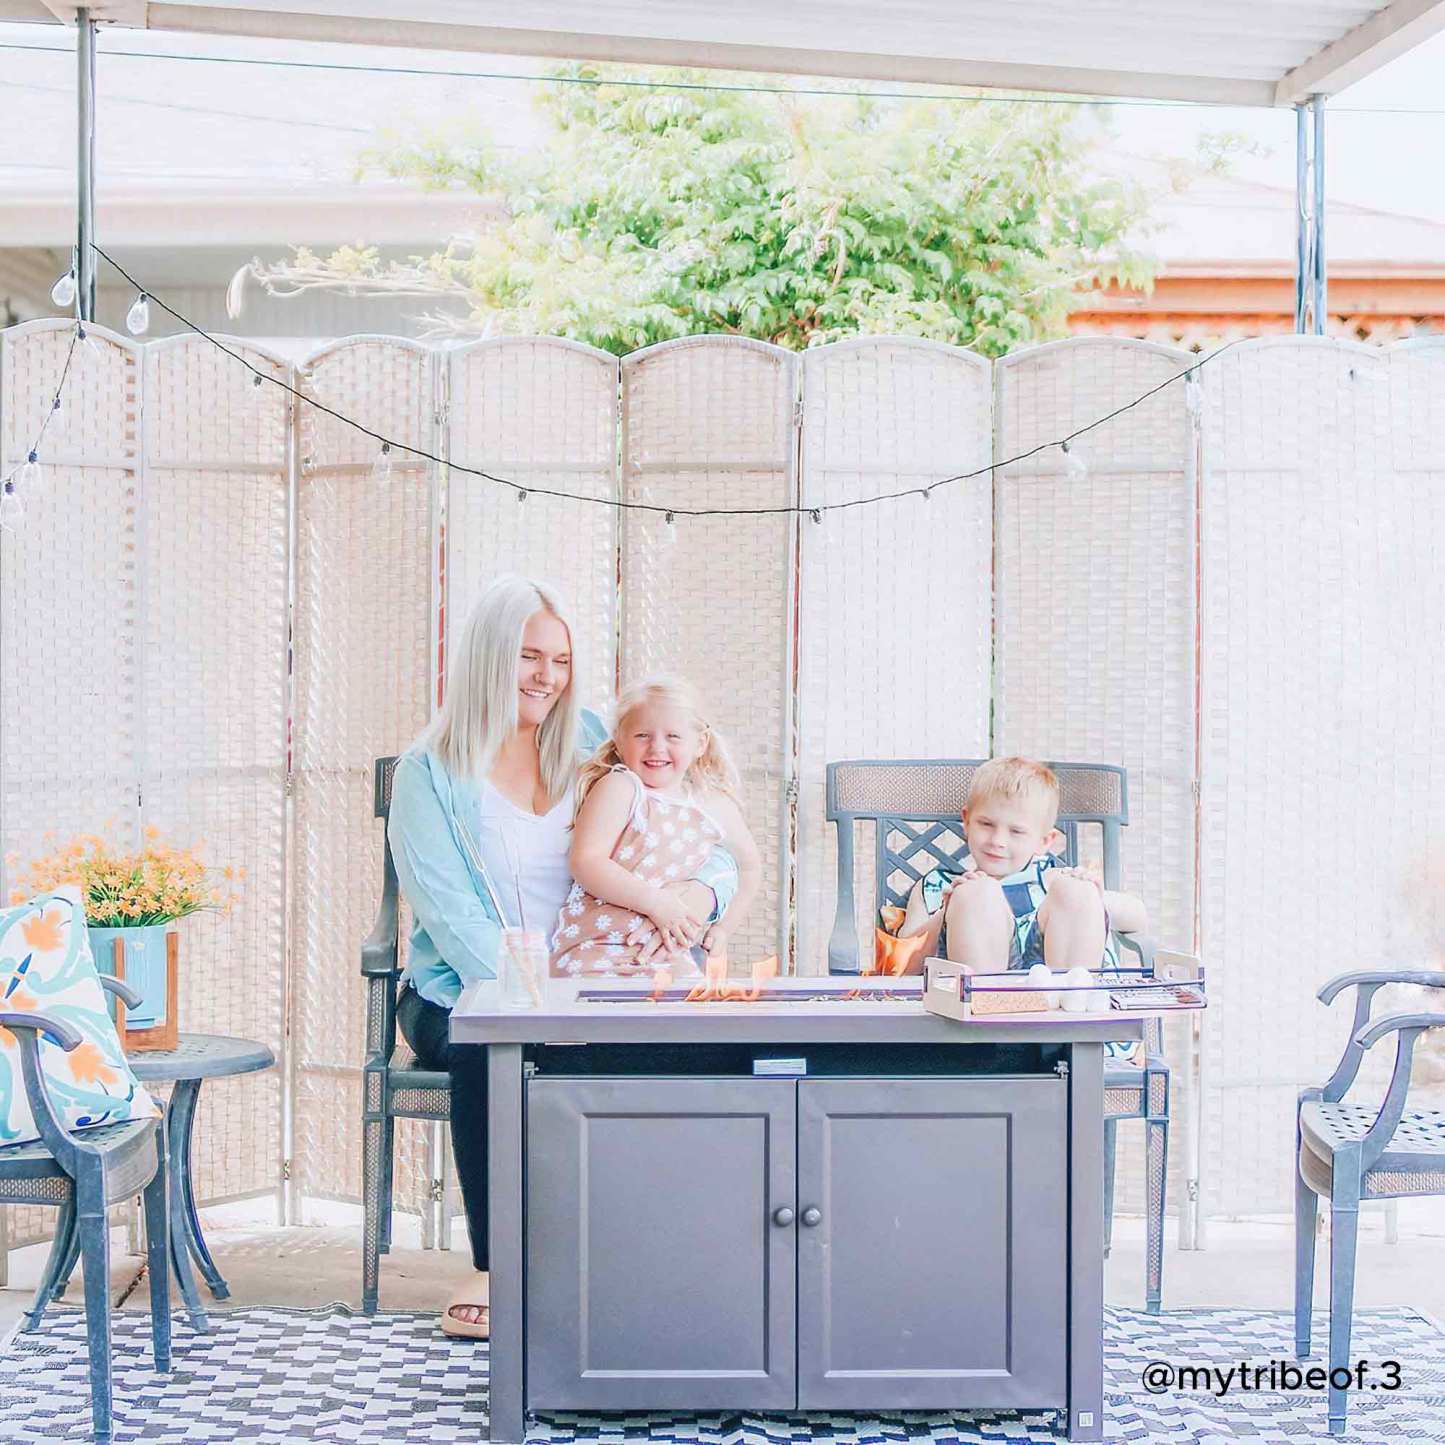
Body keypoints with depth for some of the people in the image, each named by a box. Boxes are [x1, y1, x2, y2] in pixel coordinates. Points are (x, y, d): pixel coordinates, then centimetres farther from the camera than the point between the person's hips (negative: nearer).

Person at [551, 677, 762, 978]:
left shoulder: (717, 807, 10)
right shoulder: (619, 787, -5)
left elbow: (750, 866, 29)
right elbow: (586, 863, -16)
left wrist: (723, 927, 21)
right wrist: (655, 902, -20)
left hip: (669, 955, 5)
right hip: (595, 947, -4)